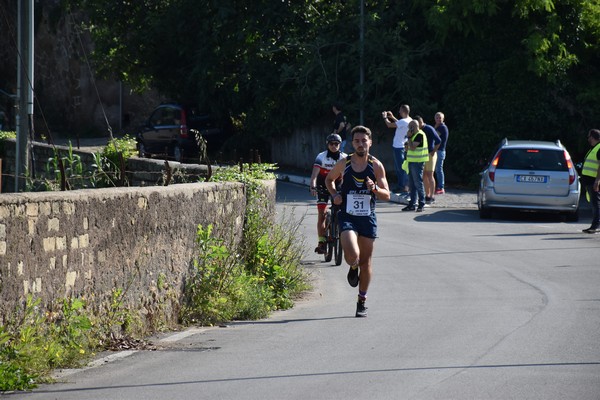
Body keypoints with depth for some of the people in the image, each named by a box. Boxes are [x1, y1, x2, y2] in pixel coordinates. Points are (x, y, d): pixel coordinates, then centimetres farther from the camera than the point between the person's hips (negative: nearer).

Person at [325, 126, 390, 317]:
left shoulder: (376, 166, -3)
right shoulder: (343, 164, -3)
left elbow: (387, 195, -1)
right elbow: (329, 179, 17)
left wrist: (374, 189, -22)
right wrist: (334, 194, -2)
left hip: (368, 217, 1)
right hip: (347, 217, -1)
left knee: (366, 261, 8)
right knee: (352, 255, -22)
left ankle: (362, 302, 22)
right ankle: (353, 268, 16)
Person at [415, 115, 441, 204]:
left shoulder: (429, 129, -13)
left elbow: (438, 141, -17)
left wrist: (433, 152, -14)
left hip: (430, 154, -7)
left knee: (430, 175, -9)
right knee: (424, 176, 6)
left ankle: (432, 196, -8)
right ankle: (427, 195, 12)